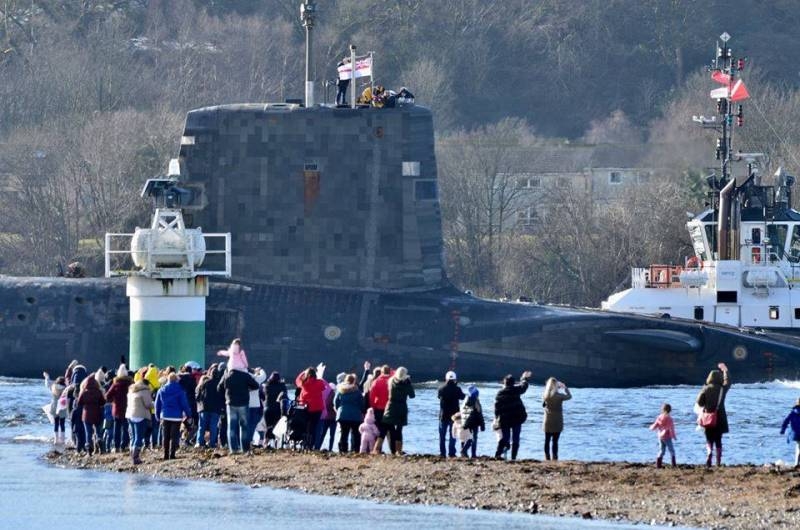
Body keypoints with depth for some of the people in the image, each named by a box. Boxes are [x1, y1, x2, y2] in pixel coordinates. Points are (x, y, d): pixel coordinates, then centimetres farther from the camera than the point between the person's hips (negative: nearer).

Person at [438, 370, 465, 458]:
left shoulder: (441, 388, -7)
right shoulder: (457, 389, -11)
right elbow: (462, 397, 6)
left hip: (443, 415, 1)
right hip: (454, 415, -1)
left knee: (442, 435, 9)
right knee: (452, 435, 6)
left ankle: (442, 453, 4)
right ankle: (451, 453, 0)